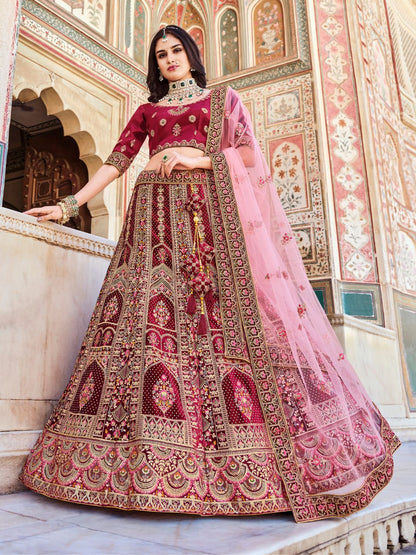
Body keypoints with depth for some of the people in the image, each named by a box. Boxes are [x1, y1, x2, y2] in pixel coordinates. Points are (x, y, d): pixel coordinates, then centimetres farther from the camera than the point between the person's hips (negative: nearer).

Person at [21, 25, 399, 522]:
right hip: (155, 211, 3)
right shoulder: (147, 111, 26)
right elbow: (115, 161, 18)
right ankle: (149, 455, -11)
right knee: (148, 317, -14)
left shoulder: (223, 98, 22)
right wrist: (71, 204, 10)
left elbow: (246, 153, 8)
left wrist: (196, 159, -5)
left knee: (223, 315, -16)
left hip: (209, 206, -2)